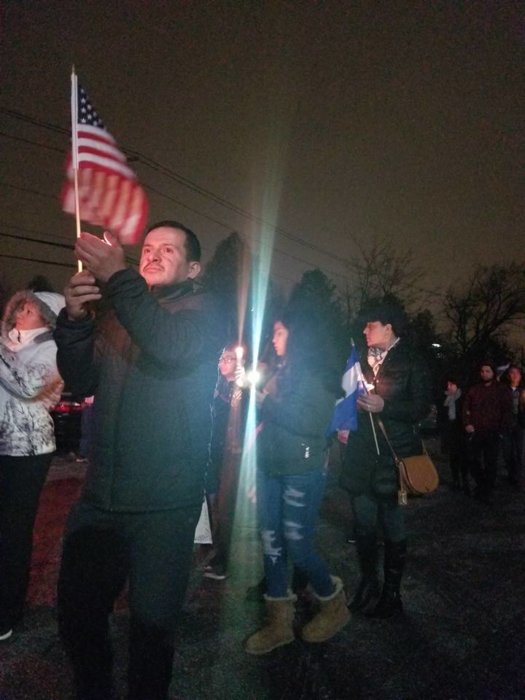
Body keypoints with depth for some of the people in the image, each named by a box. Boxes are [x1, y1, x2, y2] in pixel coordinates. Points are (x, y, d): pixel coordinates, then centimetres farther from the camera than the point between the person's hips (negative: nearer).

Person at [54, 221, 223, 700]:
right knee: (77, 615, 15)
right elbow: (81, 382, 7)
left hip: (164, 503, -5)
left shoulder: (200, 311, -2)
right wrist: (75, 319, -7)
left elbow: (174, 348, -25)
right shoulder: (119, 313, 13)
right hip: (100, 497, 5)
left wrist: (117, 278, -26)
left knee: (152, 623, 9)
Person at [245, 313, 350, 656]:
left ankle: (334, 605, 28)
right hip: (270, 468, 6)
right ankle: (280, 621, 25)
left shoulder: (315, 375, -8)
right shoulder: (279, 372, 10)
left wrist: (265, 400, -18)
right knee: (272, 544, 9)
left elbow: (312, 422, -21)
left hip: (302, 472, -6)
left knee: (298, 546, 1)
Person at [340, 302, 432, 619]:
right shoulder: (363, 358, 12)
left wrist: (384, 406, -20)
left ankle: (392, 592, 21)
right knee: (363, 524, 11)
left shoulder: (412, 362, -3)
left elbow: (422, 408, -9)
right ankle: (368, 584, 29)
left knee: (393, 526, 5)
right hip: (361, 453, 5)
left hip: (394, 455, -5)